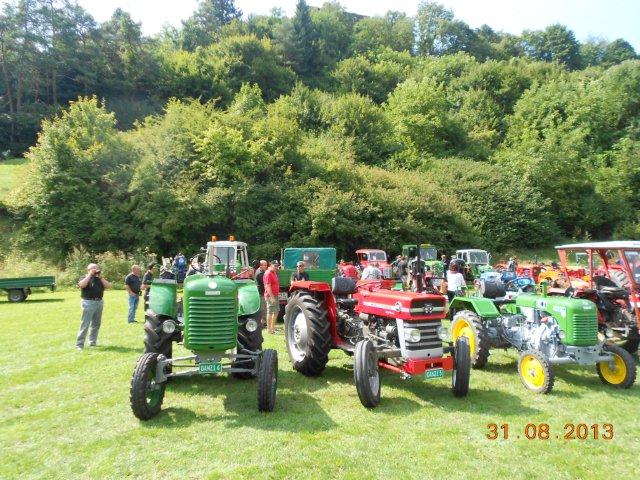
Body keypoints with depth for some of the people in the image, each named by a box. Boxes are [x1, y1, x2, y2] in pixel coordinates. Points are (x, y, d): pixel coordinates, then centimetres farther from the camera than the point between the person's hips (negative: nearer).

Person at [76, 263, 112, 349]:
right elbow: (81, 285, -20)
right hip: (88, 302, -6)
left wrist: (101, 277, -3)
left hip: (99, 302, 6)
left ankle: (92, 342, 22)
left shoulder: (99, 278, 16)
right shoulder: (85, 278, 3)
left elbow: (108, 286, 4)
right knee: (85, 324, -7)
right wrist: (90, 275, -14)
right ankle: (79, 344, -4)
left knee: (96, 324, 11)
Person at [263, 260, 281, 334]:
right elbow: (268, 286, -21)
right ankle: (269, 329, 1)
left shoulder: (274, 273, 15)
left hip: (275, 295, 10)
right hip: (270, 296, -10)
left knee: (276, 311, 16)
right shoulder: (268, 273, -15)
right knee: (270, 312, -5)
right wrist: (272, 297, -24)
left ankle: (273, 327, 26)